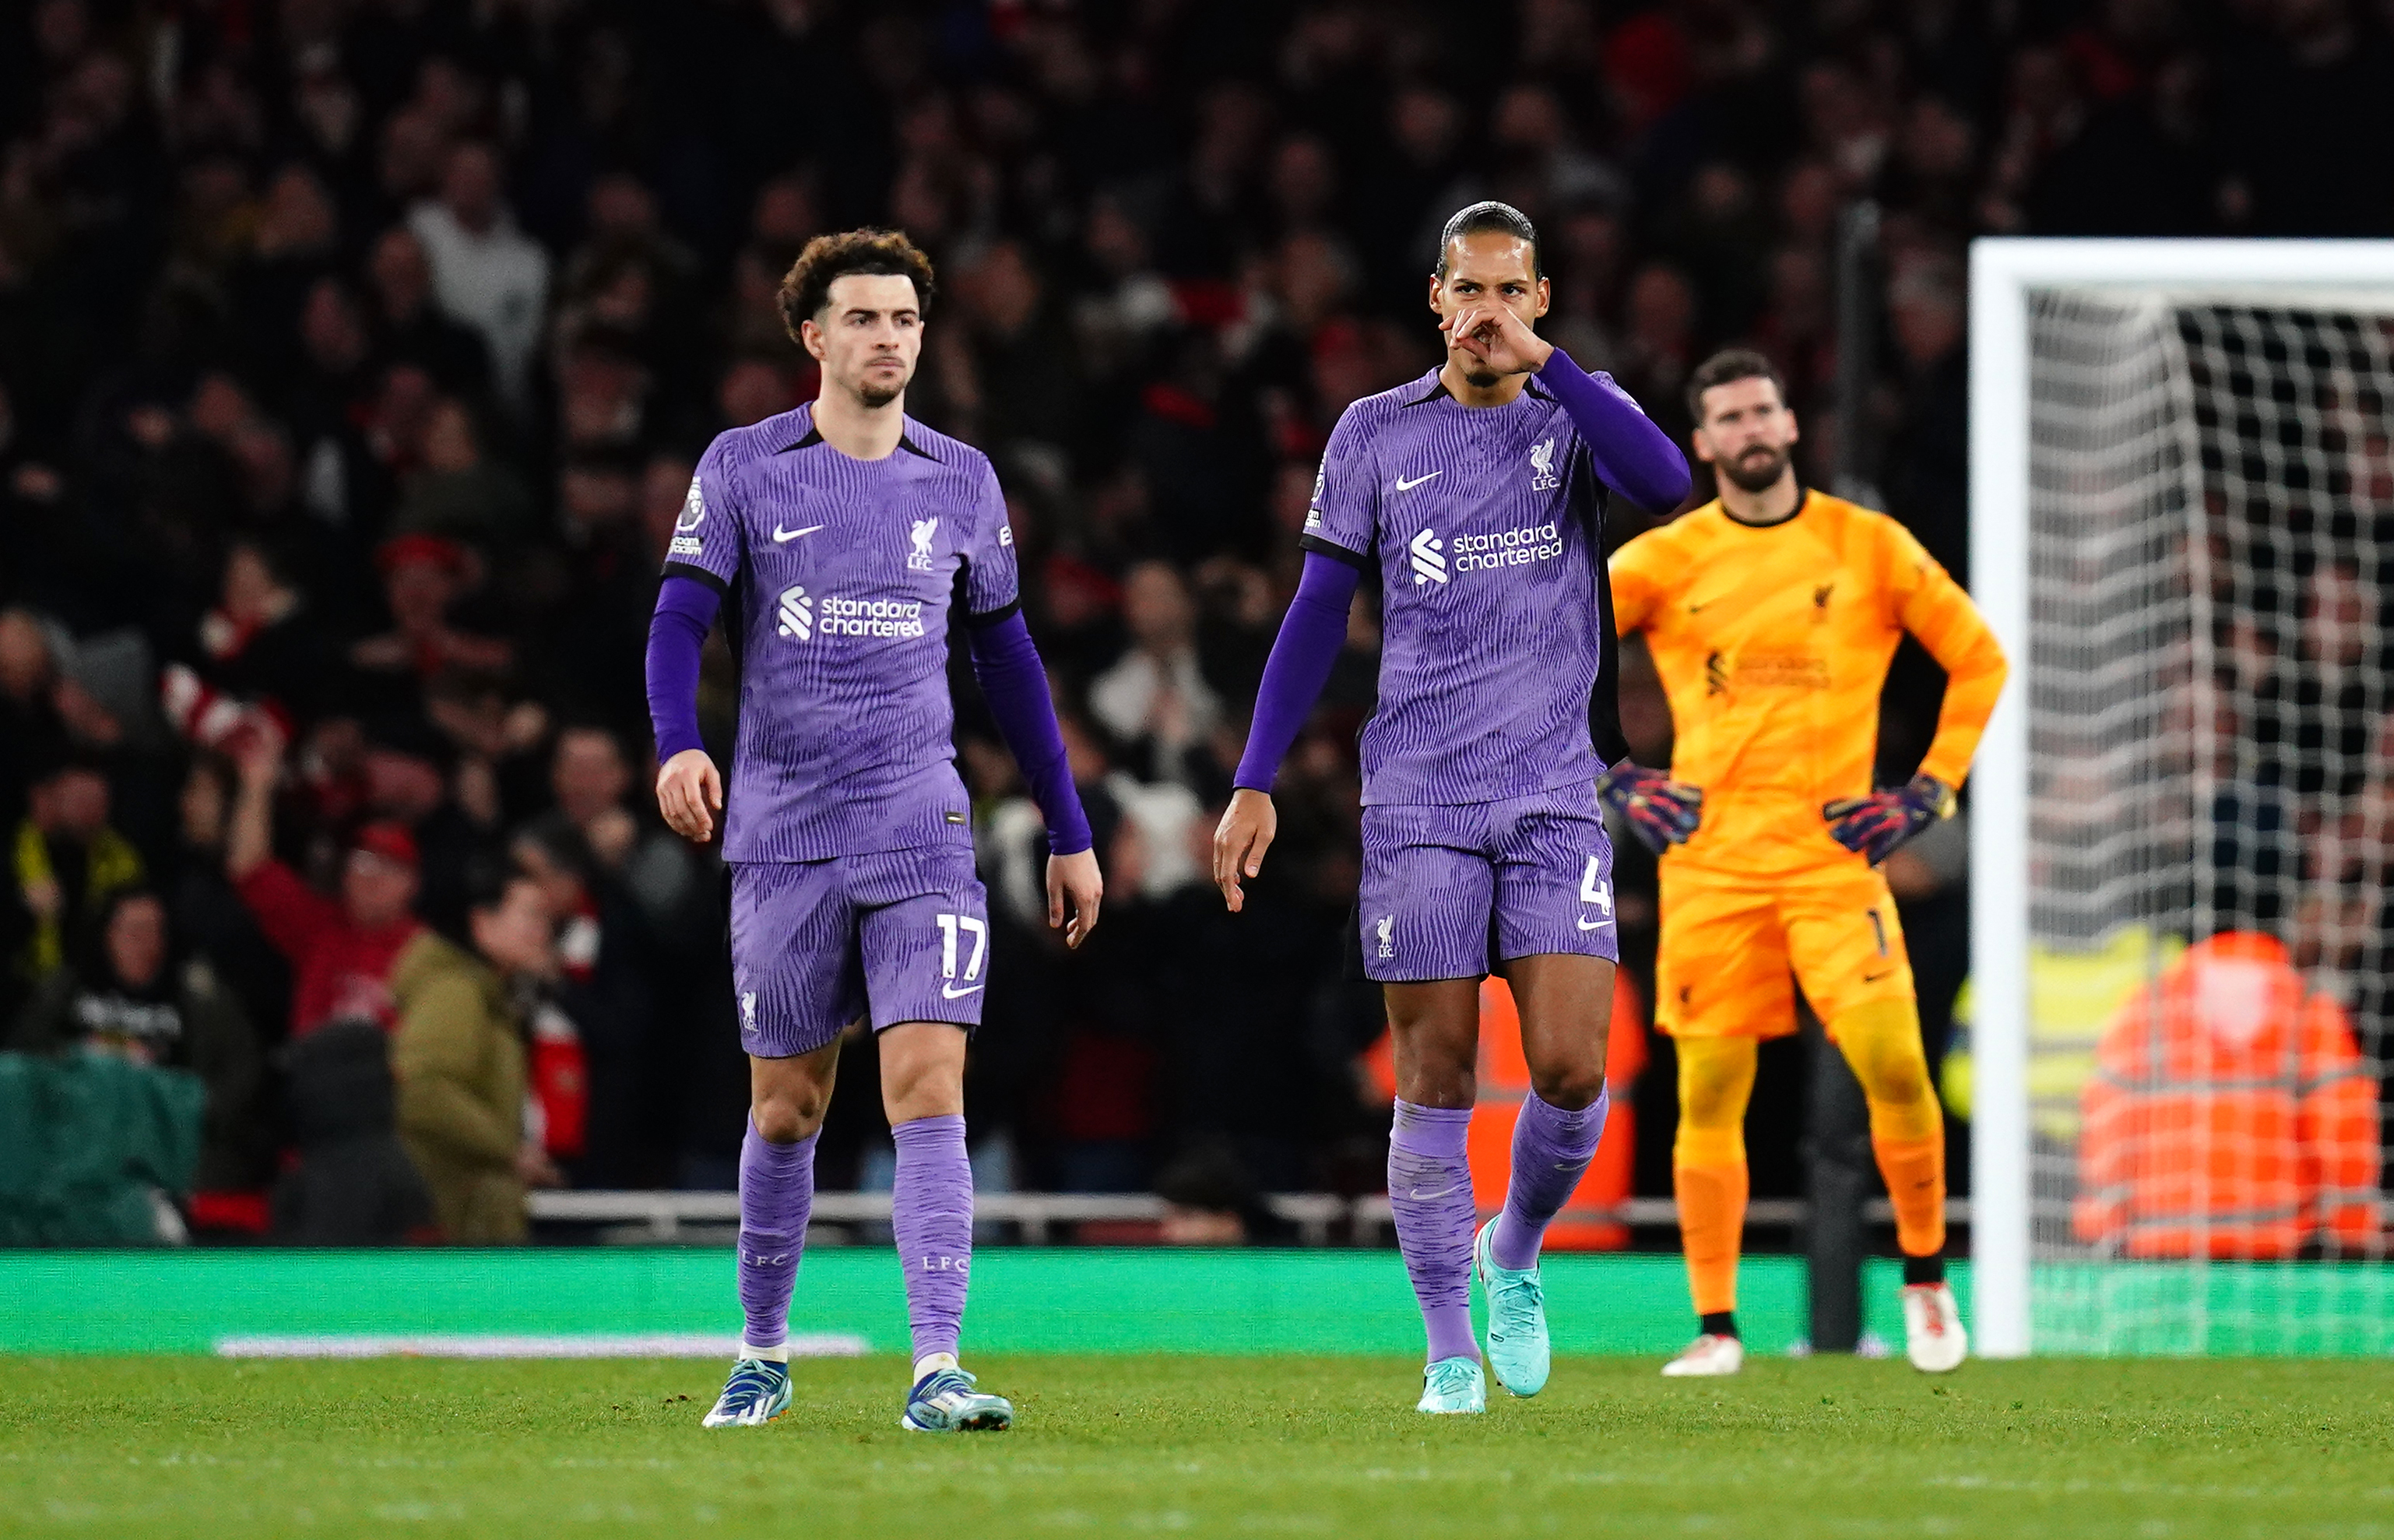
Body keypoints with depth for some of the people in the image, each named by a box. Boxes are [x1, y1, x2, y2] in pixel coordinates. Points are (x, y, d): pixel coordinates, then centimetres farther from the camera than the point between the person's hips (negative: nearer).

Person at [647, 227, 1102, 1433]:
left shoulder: (961, 479, 8)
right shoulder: (743, 468, 1)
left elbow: (1007, 659, 15)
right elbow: (679, 622, -5)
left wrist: (1068, 832, 16)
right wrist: (679, 745, -25)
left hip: (922, 835, 0)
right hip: (783, 837, 0)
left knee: (928, 1092, -13)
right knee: (786, 1107, 8)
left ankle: (936, 1371, -18)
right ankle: (764, 1353, 27)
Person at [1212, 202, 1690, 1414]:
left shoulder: (1578, 415, 5)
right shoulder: (1376, 434, 6)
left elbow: (1664, 482, -18)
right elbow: (1317, 614, 8)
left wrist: (1540, 359, -18)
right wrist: (1255, 783, 2)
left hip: (1557, 797, 0)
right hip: (1419, 801, 0)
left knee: (1570, 1068, -11)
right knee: (1436, 1079, -2)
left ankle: (1513, 1255, 18)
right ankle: (1449, 1351, 6)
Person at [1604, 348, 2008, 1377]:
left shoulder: (1869, 548, 5)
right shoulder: (1665, 560, 5)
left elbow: (1978, 657, 13)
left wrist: (1932, 789, 4)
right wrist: (1609, 779, 0)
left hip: (1832, 850, -1)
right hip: (1710, 858, 1)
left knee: (1894, 1064, -16)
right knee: (1708, 1094, -1)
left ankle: (1925, 1278, 5)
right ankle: (1716, 1327, 8)